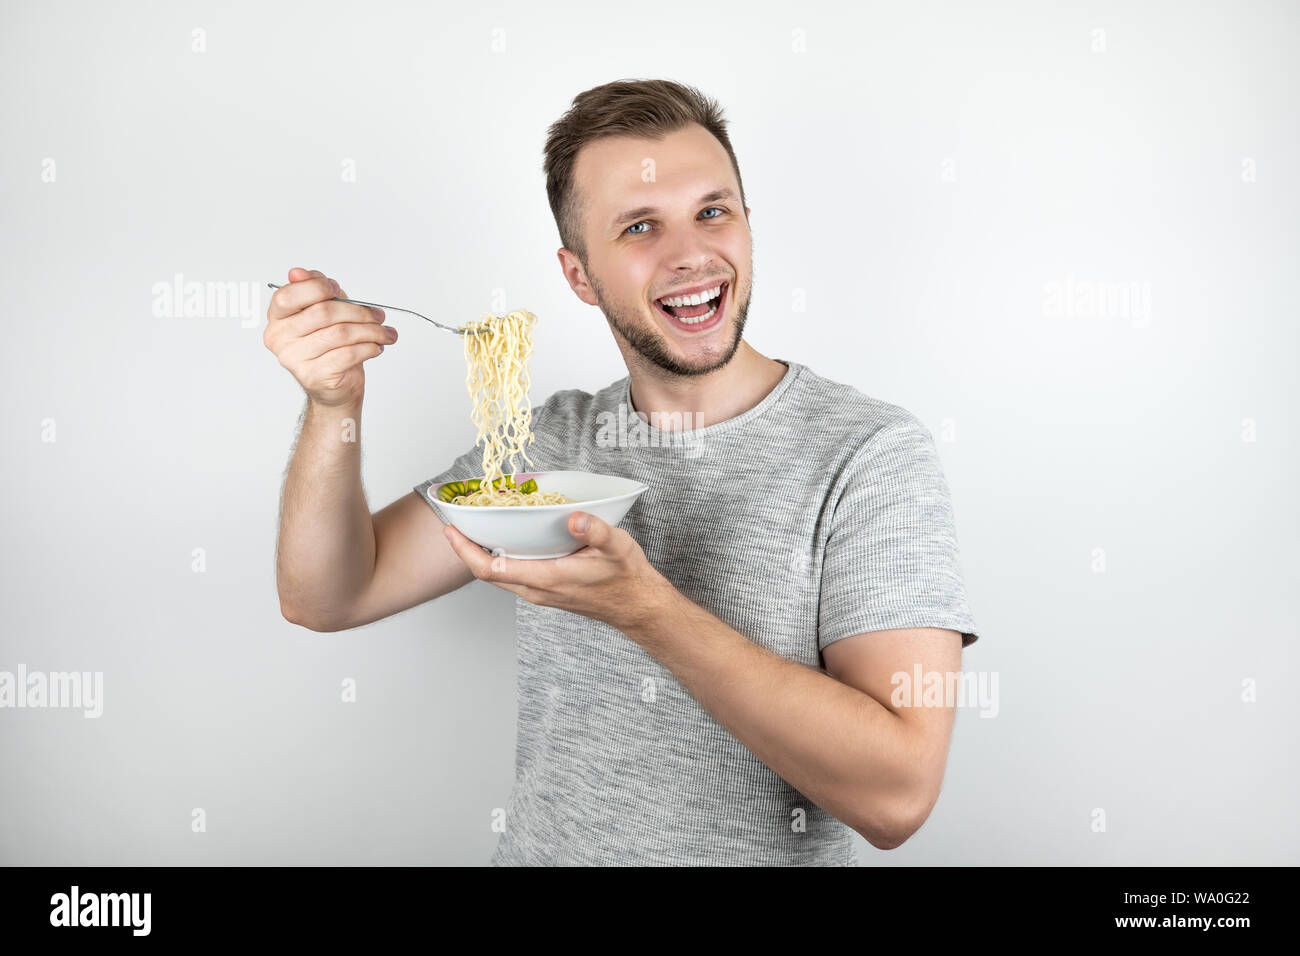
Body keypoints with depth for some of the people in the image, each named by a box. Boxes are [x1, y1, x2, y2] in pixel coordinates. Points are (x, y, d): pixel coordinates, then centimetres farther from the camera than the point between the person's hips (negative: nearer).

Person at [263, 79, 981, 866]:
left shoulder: (874, 453, -12)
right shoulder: (551, 440, 3)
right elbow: (329, 598, 4)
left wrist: (644, 608, -26)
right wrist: (335, 406, -11)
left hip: (774, 851, -3)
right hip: (538, 847, 4)